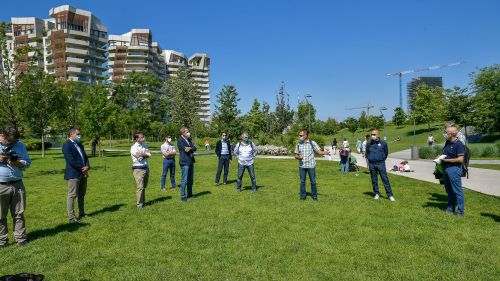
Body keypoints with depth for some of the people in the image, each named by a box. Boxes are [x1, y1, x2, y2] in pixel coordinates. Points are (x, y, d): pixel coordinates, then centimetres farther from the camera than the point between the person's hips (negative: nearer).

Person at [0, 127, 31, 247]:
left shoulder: (20, 145, 5)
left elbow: (27, 162, 5)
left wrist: (17, 163, -15)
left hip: (18, 185, 2)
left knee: (19, 213, 7)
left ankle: (20, 238, 15)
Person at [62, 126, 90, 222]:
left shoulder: (79, 145, 17)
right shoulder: (66, 145, -10)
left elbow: (85, 157, 15)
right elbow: (71, 161, -19)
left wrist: (87, 167, -4)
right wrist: (82, 168, -15)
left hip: (83, 174, 9)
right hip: (73, 174, -9)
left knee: (82, 194, 14)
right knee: (72, 195, -2)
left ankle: (81, 213, 24)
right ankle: (71, 216, 4)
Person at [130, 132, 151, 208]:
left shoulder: (144, 146, 13)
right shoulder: (134, 147, -7)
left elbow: (149, 155, -1)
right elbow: (139, 156, -20)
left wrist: (142, 154, -15)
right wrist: (145, 153, -4)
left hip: (146, 168, 7)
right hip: (138, 169, -7)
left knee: (144, 187, 14)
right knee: (140, 187, -8)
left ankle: (142, 202, 25)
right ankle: (139, 204, 0)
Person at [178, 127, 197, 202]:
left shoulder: (189, 139, 16)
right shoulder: (180, 140, -8)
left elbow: (194, 148, 7)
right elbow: (185, 149, -19)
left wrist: (190, 148, -11)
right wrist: (191, 148, -1)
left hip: (191, 161, 8)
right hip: (184, 162, -8)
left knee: (190, 179, 14)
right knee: (184, 180, -5)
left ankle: (190, 194, 24)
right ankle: (183, 196, 3)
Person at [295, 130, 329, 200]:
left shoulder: (312, 143, -3)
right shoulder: (298, 145, 5)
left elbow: (319, 151, -7)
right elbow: (296, 155, 9)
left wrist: (325, 152, -27)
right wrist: (298, 157, -14)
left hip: (311, 165, -2)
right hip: (302, 166, 2)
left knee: (313, 181, 4)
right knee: (302, 181, 6)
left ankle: (314, 195, 18)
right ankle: (303, 195, 18)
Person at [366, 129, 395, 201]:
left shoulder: (383, 143, 1)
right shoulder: (369, 144, 5)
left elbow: (386, 153, 12)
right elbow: (367, 153, 19)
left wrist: (382, 160, 10)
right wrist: (369, 159, 8)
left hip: (381, 164, -2)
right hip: (372, 164, 2)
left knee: (385, 179, -4)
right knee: (374, 180, 7)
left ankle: (390, 195, 1)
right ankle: (377, 194, 19)